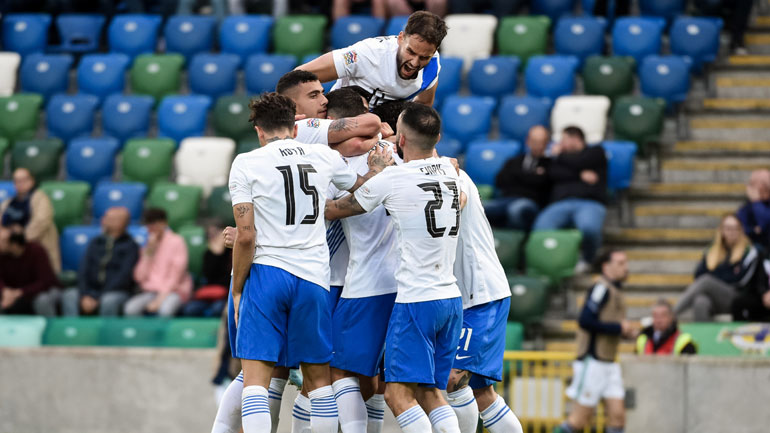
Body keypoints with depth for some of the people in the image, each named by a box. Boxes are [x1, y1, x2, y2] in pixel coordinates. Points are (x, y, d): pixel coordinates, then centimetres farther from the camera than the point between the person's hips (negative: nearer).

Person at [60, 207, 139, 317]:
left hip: (117, 292, -4)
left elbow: (124, 276, -10)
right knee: (69, 296, -25)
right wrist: (85, 296, -13)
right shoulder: (95, 243, 15)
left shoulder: (130, 246, -1)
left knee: (108, 301, -38)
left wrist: (98, 299, -17)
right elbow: (83, 270, 6)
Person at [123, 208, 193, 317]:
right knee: (130, 308, -27)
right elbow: (140, 277, 7)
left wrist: (161, 298, -17)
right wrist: (148, 253, -2)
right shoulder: (148, 246, 16)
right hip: (150, 291, 4)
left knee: (165, 310, -39)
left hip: (173, 291, -4)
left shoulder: (176, 242, 0)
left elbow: (176, 275, -7)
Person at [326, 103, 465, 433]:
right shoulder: (451, 174, 9)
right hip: (452, 298, 7)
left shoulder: (391, 179, -9)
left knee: (398, 393, -6)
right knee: (429, 393, 11)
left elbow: (332, 210, 2)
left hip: (416, 300, -7)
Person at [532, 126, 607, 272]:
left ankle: (587, 259, -8)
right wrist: (581, 176, 0)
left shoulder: (596, 152, 22)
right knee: (541, 228, -32)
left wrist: (559, 155, 19)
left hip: (589, 204, -2)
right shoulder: (561, 159, 31)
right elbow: (552, 173, 9)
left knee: (589, 227, -38)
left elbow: (578, 163, 2)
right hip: (561, 204, 2)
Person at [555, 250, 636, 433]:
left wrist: (627, 332, 6)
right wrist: (618, 328, -17)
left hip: (609, 363, 9)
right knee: (580, 418, -4)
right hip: (592, 361, -9)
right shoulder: (601, 289, -12)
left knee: (617, 415, -1)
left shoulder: (614, 291, 16)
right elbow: (585, 320, -22)